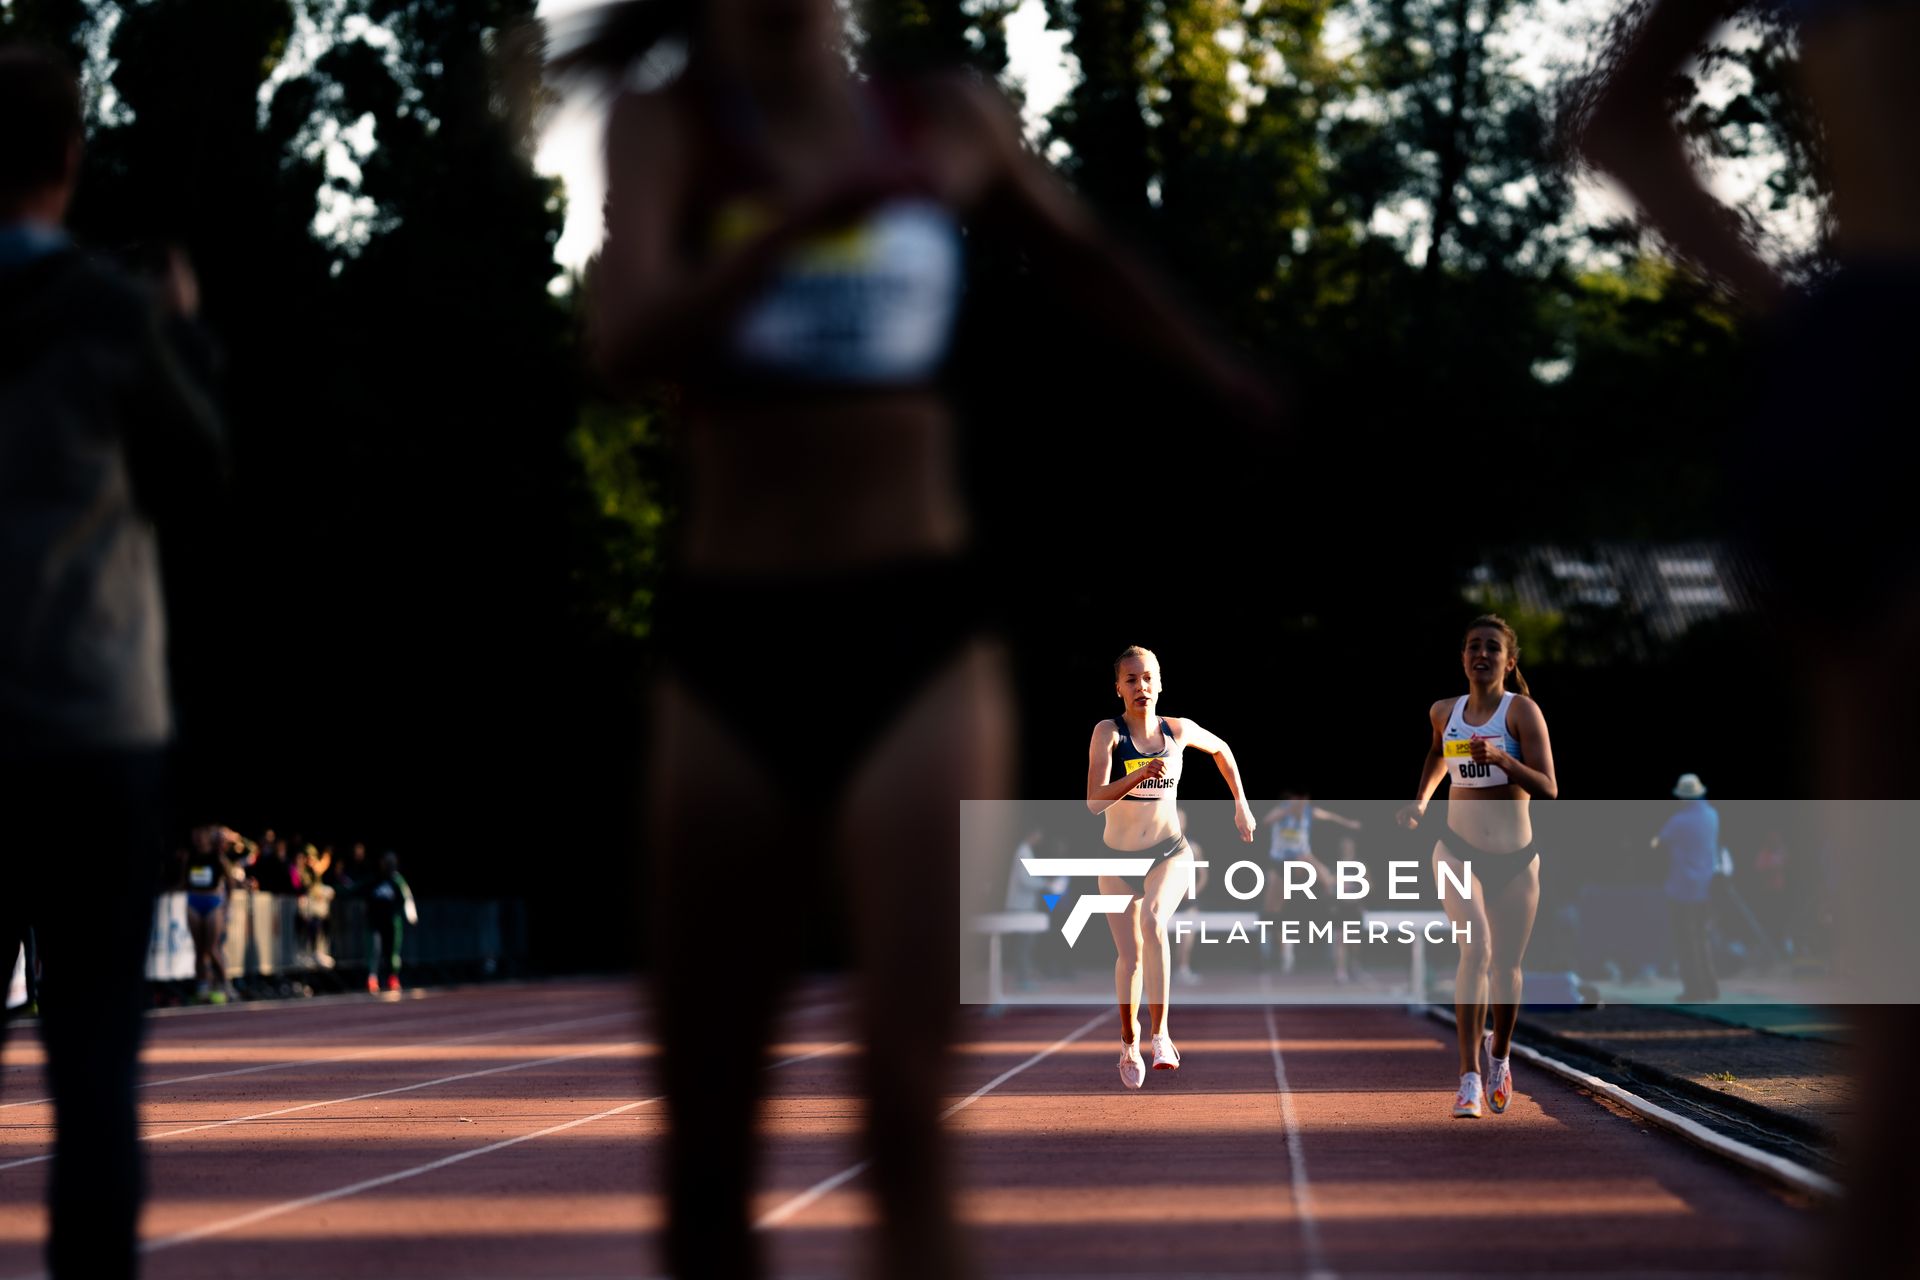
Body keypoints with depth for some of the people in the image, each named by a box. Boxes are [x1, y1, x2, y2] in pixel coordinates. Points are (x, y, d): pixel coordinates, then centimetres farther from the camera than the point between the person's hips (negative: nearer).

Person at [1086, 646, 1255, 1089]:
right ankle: (1129, 1040, 35)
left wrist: (1241, 804, 16)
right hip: (1118, 857, 0)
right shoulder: (1108, 733, -15)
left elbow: (1221, 749, 17)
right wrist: (1141, 774, -40)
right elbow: (1094, 801, -27)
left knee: (1153, 920, -31)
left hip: (1170, 852, 0)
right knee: (1129, 955, 8)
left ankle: (1159, 1031, -26)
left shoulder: (1178, 730, -6)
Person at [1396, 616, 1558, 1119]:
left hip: (1516, 859, 0)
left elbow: (1548, 790, -17)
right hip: (1459, 851, 1)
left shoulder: (1522, 710, -8)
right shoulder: (1444, 712, 4)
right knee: (1476, 948, -21)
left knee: (1506, 966, 9)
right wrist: (1420, 800, 18)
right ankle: (1469, 1079, -20)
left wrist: (1503, 759, -30)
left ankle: (1499, 1054, 39)